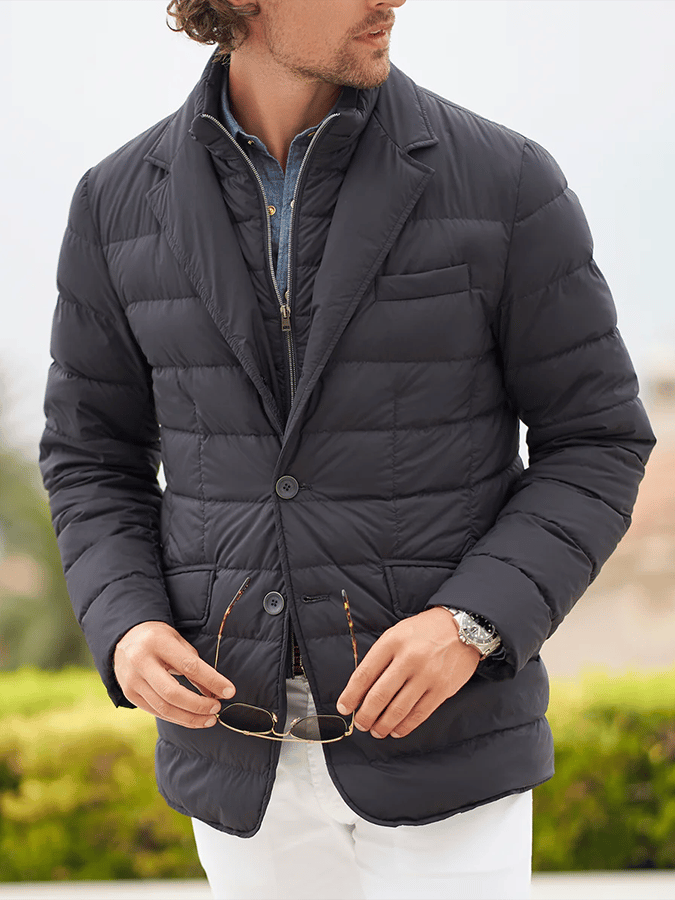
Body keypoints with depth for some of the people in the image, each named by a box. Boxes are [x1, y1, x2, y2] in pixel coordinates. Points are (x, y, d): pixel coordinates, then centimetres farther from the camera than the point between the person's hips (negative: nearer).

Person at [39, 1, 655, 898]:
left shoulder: (503, 179, -11)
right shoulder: (122, 201, -2)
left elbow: (596, 444, -5)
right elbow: (94, 457, 8)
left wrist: (471, 625, -21)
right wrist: (127, 630, -12)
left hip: (442, 724, -3)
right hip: (239, 735, 3)